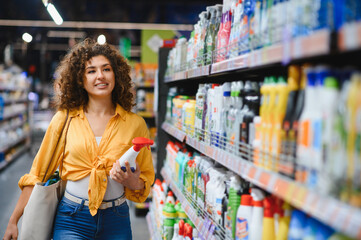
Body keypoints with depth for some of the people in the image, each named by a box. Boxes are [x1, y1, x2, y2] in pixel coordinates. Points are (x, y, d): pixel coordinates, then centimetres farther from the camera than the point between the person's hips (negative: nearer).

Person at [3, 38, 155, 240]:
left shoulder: (135, 124, -1)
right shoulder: (64, 119, -2)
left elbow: (146, 180, 6)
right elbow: (38, 174, 4)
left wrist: (134, 183, -16)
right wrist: (14, 221, 4)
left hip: (116, 222, 1)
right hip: (71, 221, -1)